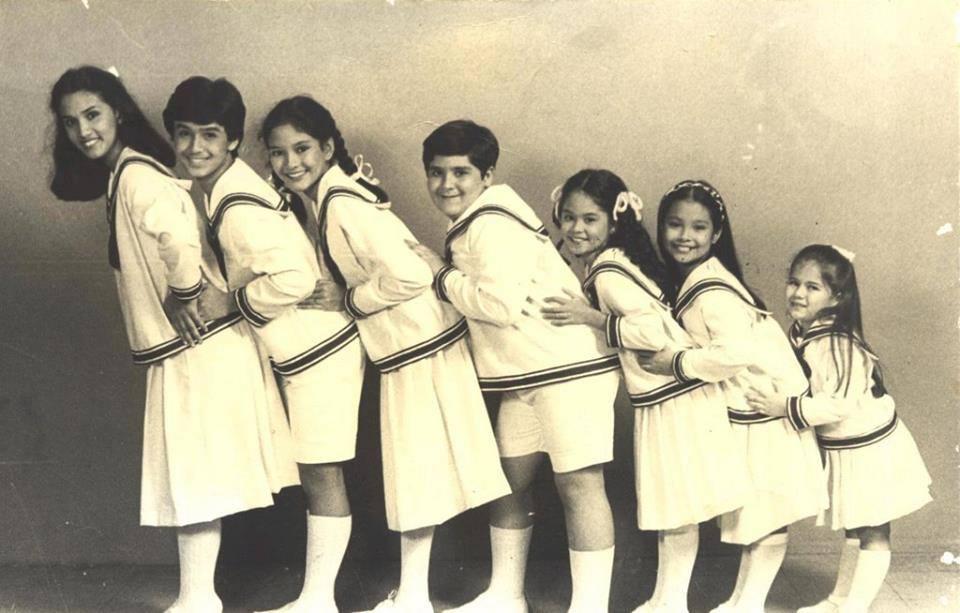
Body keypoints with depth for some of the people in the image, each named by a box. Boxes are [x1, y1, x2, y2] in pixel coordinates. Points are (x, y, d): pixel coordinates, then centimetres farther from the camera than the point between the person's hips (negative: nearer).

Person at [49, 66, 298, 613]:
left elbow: (181, 241, -34)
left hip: (198, 347, -9)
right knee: (193, 479, 15)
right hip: (187, 348, 9)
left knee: (195, 480, -1)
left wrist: (184, 299, -21)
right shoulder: (124, 177, 14)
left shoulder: (136, 176, -16)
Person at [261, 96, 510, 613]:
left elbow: (408, 276, -29)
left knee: (417, 472, 3)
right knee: (415, 472, 17)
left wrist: (350, 300, -15)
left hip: (418, 346, -9)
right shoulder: (324, 196, 7)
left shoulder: (342, 204, -21)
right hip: (404, 348, 9)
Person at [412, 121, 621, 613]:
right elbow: (477, 295, 13)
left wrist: (441, 278, -12)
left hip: (569, 368, -11)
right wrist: (444, 274, -2)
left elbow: (502, 303, -25)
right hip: (525, 375, 11)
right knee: (510, 479, 16)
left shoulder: (492, 225, -17)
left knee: (578, 484, -6)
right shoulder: (472, 226, 15)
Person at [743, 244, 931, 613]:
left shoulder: (836, 344, -28)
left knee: (872, 534, 5)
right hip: (844, 450, 9)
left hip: (871, 451, -9)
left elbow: (841, 402, -34)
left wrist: (785, 407, -31)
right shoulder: (800, 334, 0)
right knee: (853, 531, 22)